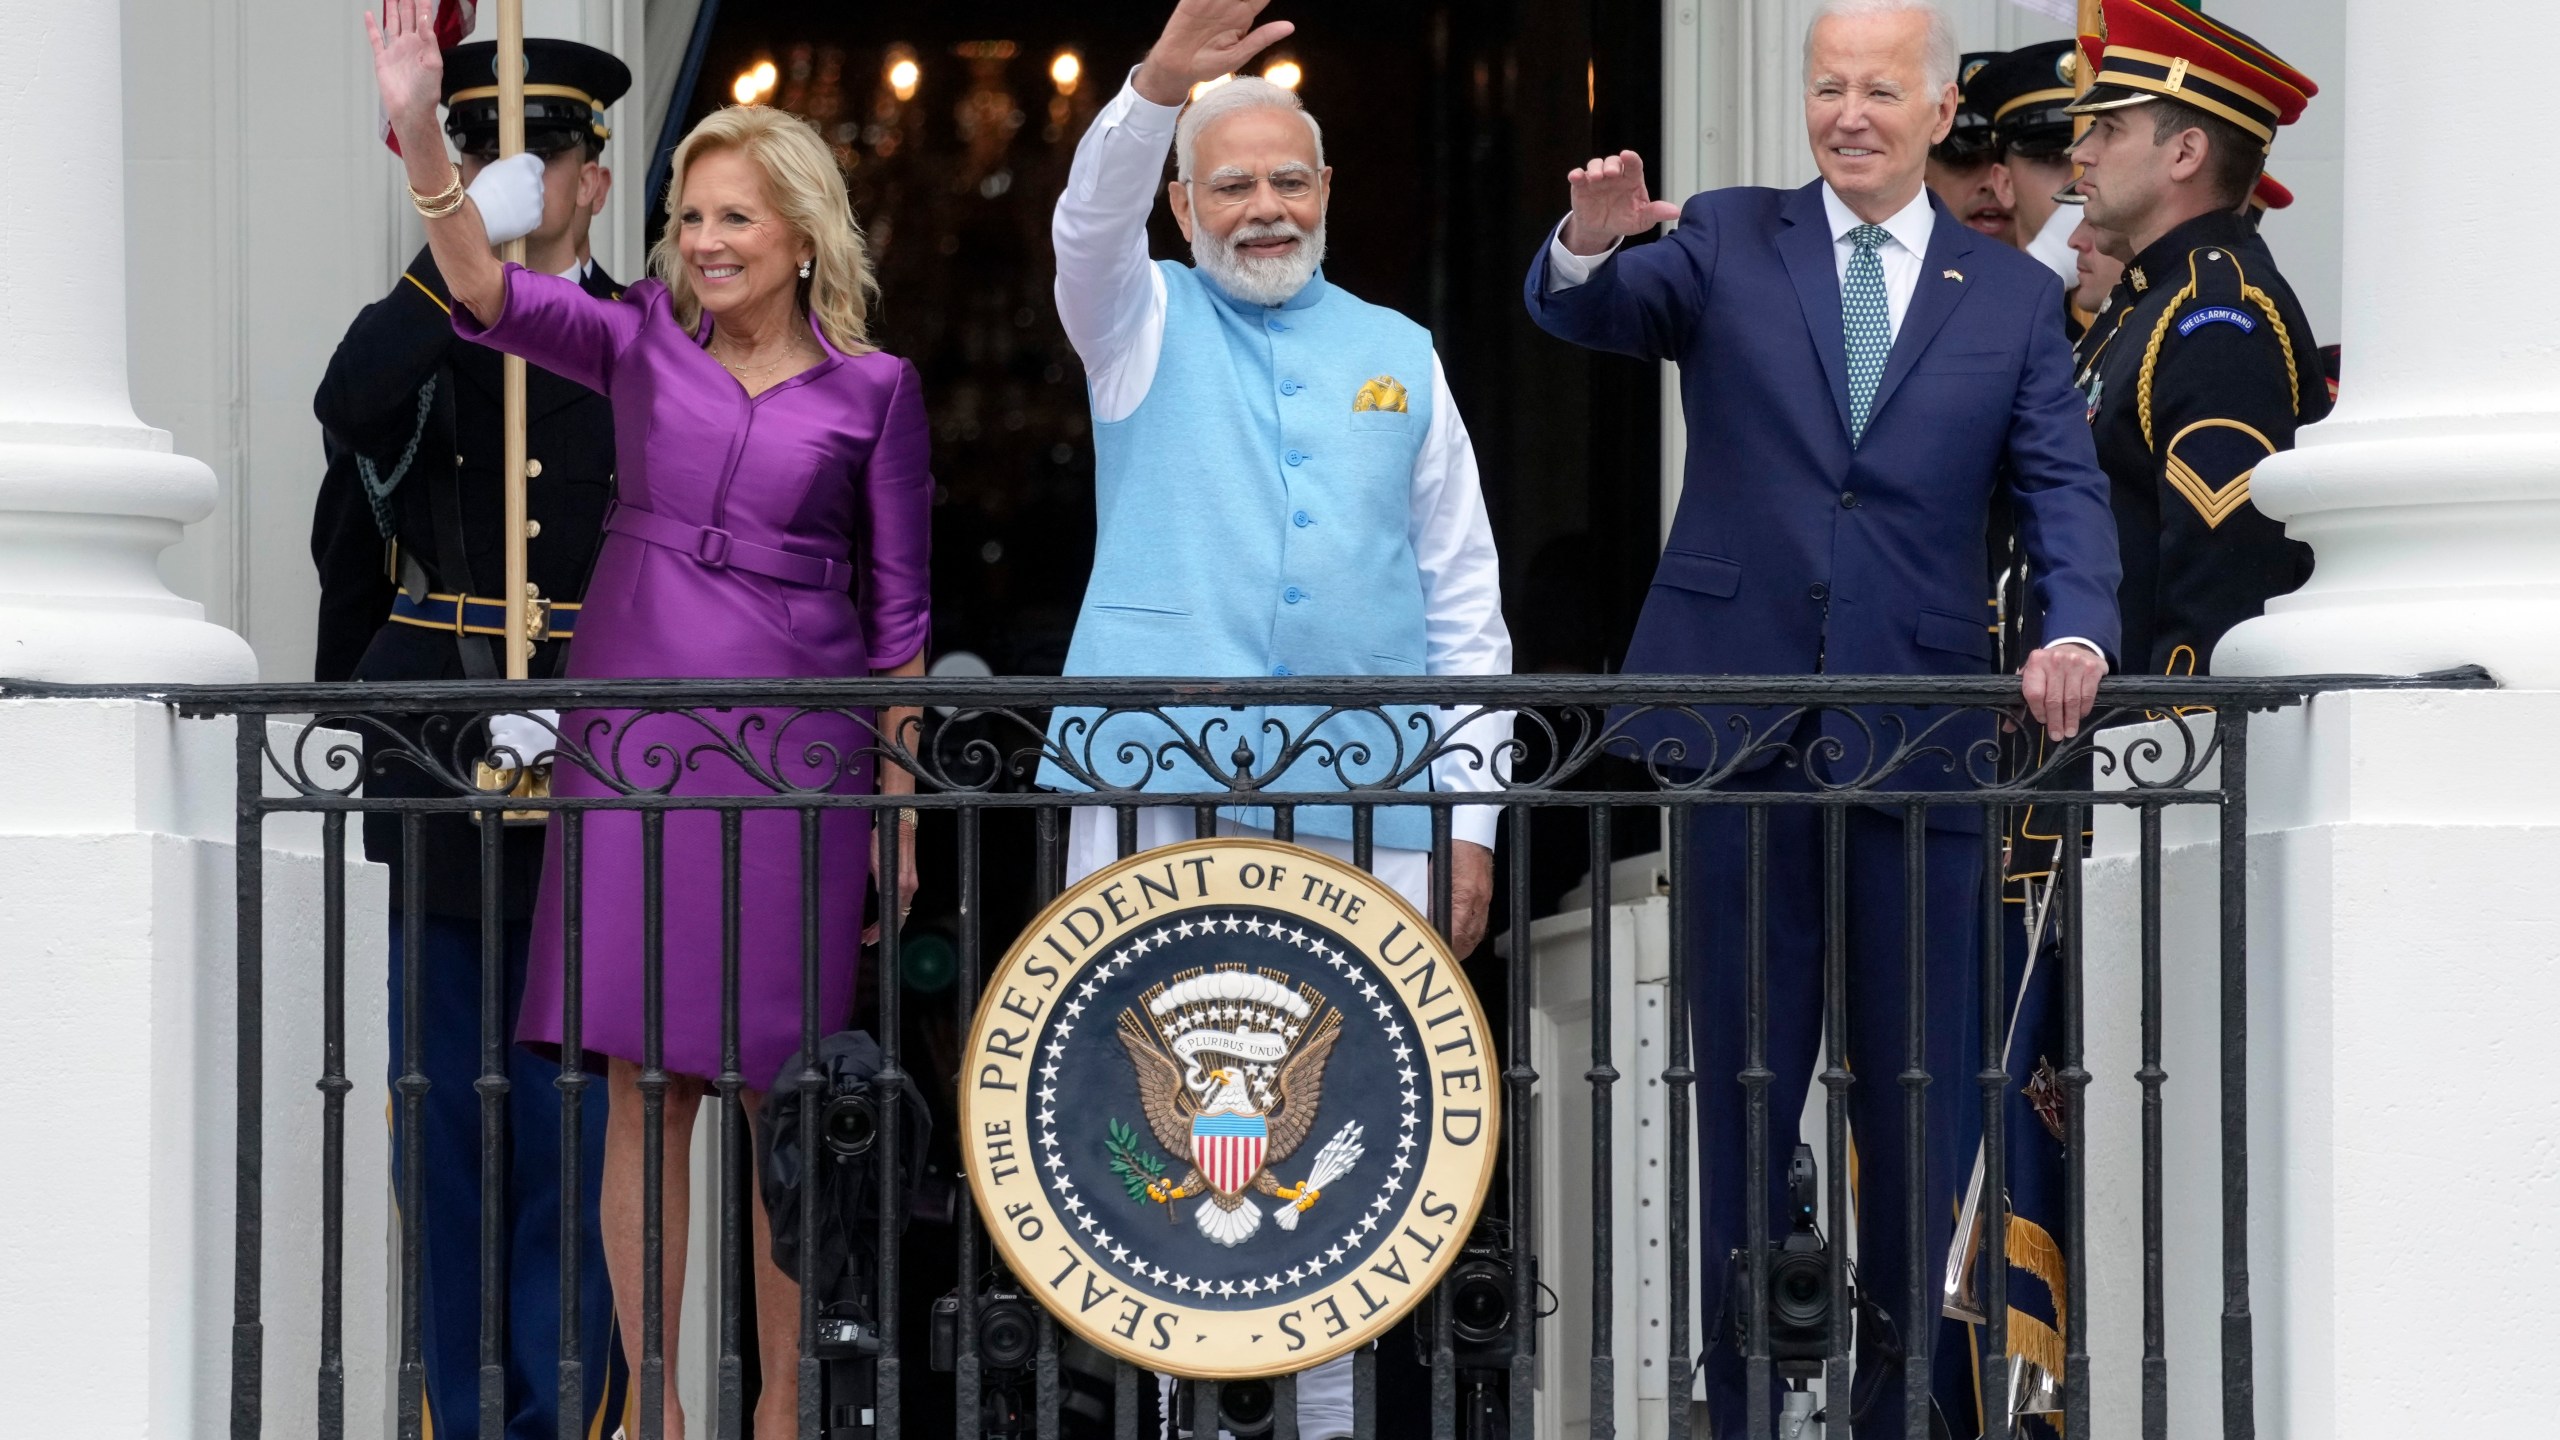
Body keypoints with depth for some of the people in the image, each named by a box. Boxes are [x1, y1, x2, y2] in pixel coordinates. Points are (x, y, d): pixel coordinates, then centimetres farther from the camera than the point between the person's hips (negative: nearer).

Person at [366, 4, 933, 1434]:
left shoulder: (872, 390, 4)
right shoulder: (642, 343, 6)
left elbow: (897, 608, 6)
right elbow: (493, 294, -12)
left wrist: (897, 806, 4)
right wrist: (422, 138, -28)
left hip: (797, 749, -1)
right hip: (634, 739, 1)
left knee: (779, 1097, 2)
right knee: (643, 1084, 1)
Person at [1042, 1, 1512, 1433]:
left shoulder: (1395, 354, 16)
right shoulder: (1147, 323, 12)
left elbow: (1465, 598, 15)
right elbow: (1093, 223, -12)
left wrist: (1472, 818, 7)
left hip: (1362, 801, 2)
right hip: (1156, 784, -2)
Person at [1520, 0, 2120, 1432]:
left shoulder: (2016, 299, 8)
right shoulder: (1729, 244, 7)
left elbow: (2065, 490, 0)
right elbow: (1584, 312, -8)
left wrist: (2079, 630, -19)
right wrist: (1591, 241, -32)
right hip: (1740, 726, 0)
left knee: (1922, 1094, 4)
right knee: (1735, 1087, 6)